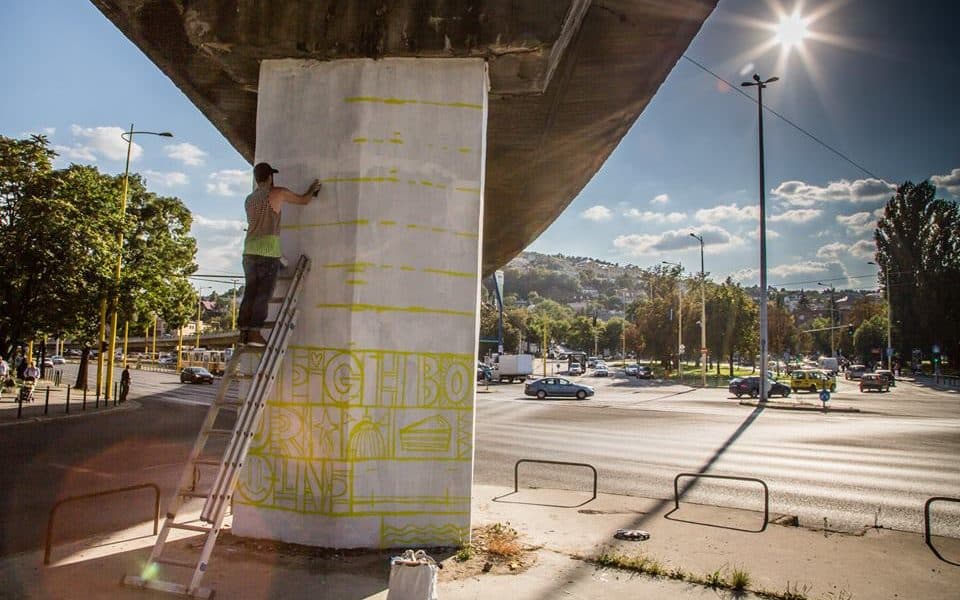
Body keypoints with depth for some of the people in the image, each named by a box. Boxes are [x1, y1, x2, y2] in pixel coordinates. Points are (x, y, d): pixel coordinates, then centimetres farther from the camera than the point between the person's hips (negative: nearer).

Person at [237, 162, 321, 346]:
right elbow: (303, 200, 13)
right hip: (268, 250, -6)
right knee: (263, 294, -7)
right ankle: (255, 333, -11)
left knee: (249, 293, 6)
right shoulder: (278, 193, 2)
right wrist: (312, 189, 34)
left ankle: (244, 332, 3)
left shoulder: (249, 200, 18)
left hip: (249, 250, 6)